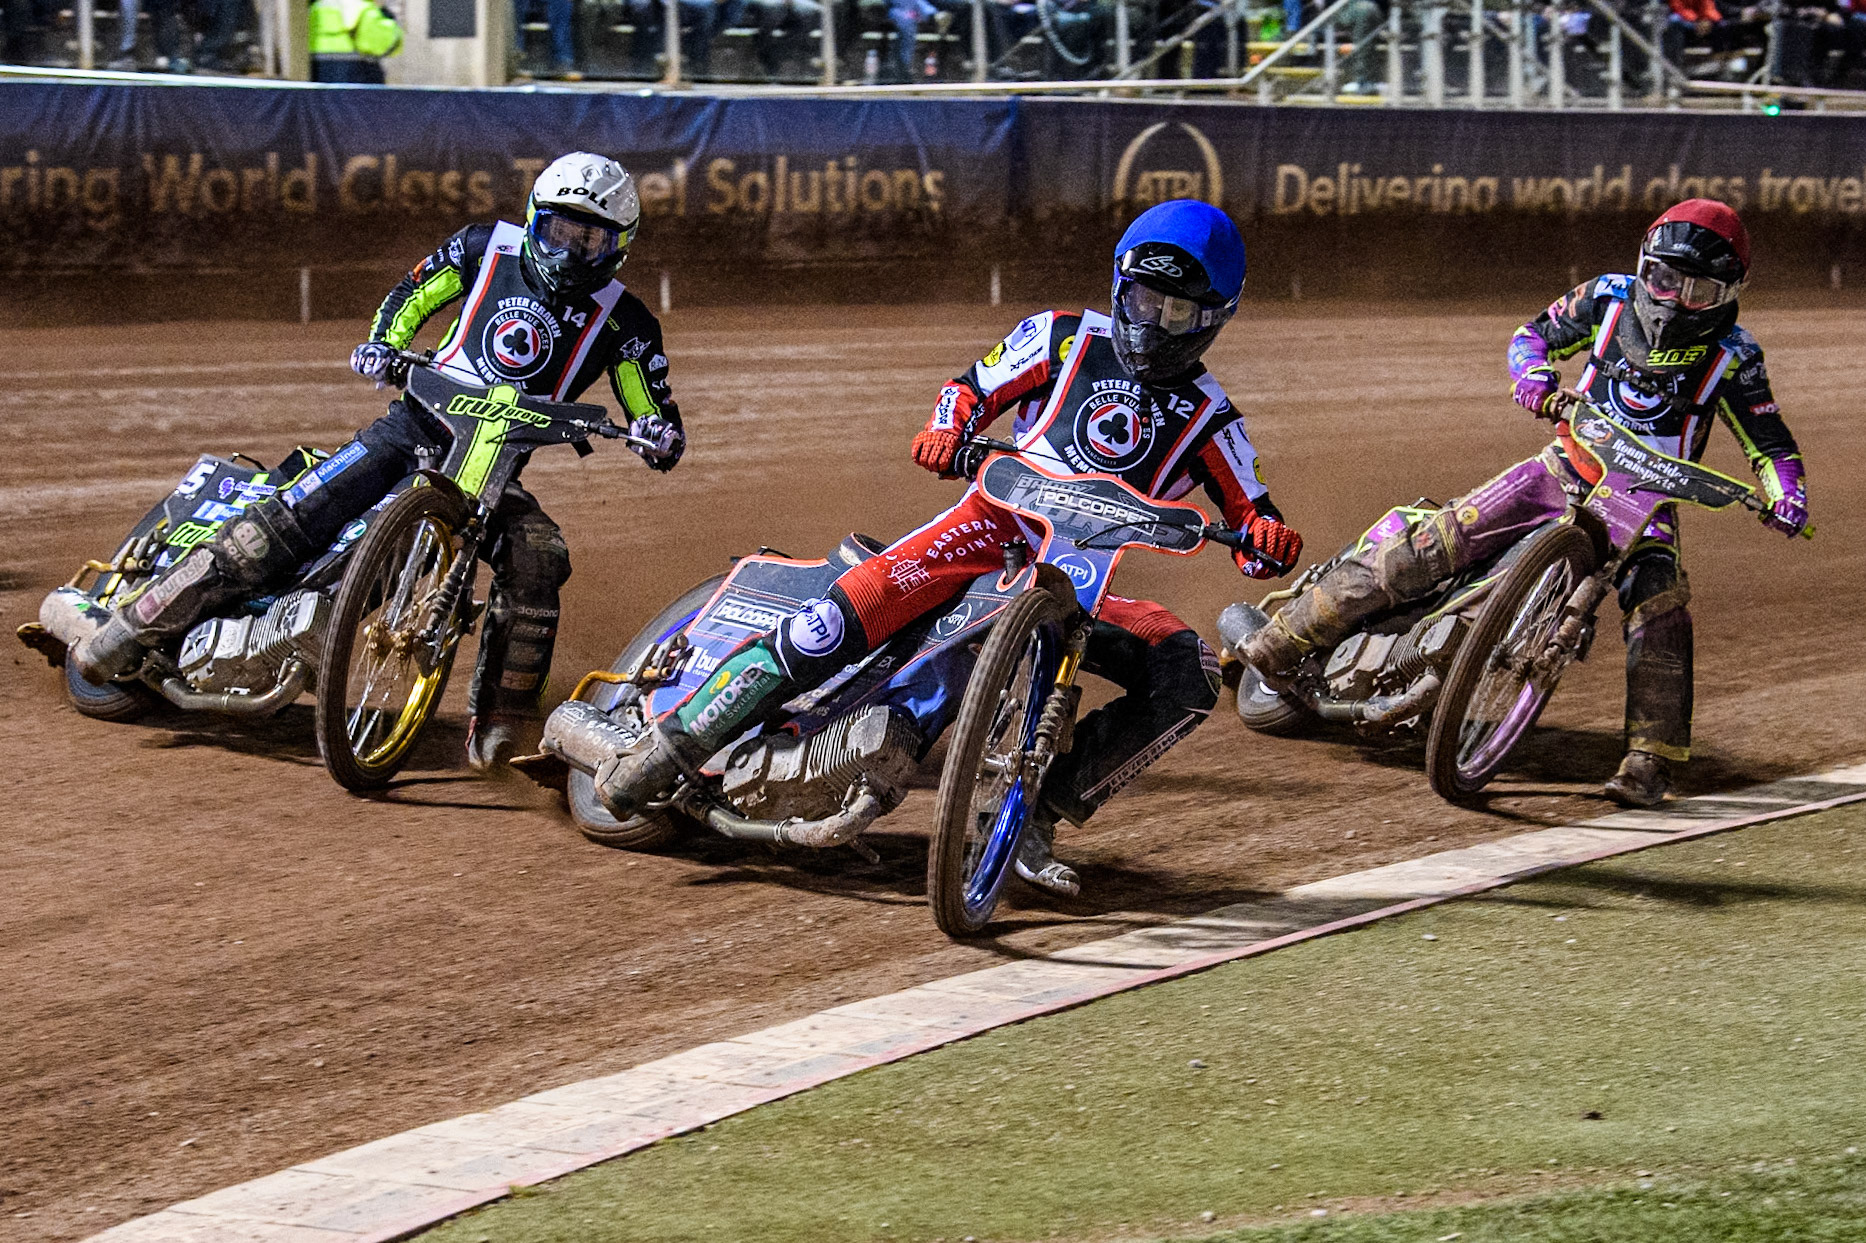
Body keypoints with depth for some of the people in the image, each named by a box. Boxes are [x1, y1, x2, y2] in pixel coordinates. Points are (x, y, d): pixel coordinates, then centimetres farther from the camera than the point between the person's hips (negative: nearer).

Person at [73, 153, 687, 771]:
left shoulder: (621, 321, 0)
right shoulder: (487, 248, 3)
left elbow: (655, 411, 1)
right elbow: (410, 294, 16)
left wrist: (658, 432, -24)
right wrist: (382, 343, -5)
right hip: (417, 423, 0)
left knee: (538, 556, -31)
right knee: (289, 520, -16)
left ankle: (497, 722, -19)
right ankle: (131, 630, -12)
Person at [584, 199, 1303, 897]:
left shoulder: (1206, 416, 11)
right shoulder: (1068, 339, 9)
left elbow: (1249, 517, 9)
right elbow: (975, 387, 14)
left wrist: (1269, 537, -16)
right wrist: (946, 430, -9)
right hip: (997, 522, -2)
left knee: (1190, 676, -22)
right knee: (877, 591, -29)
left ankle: (1036, 812, -18)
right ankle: (681, 735, -24)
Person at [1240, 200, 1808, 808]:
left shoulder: (1733, 356, -8)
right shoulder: (1609, 299, -3)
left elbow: (1772, 445, -3)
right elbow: (1534, 335, 10)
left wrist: (1787, 497, -24)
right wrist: (1536, 381, -12)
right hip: (1568, 467, 1)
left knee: (1661, 604, -30)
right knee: (1429, 546, -11)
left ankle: (1649, 761, -27)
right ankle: (1285, 638, -4)